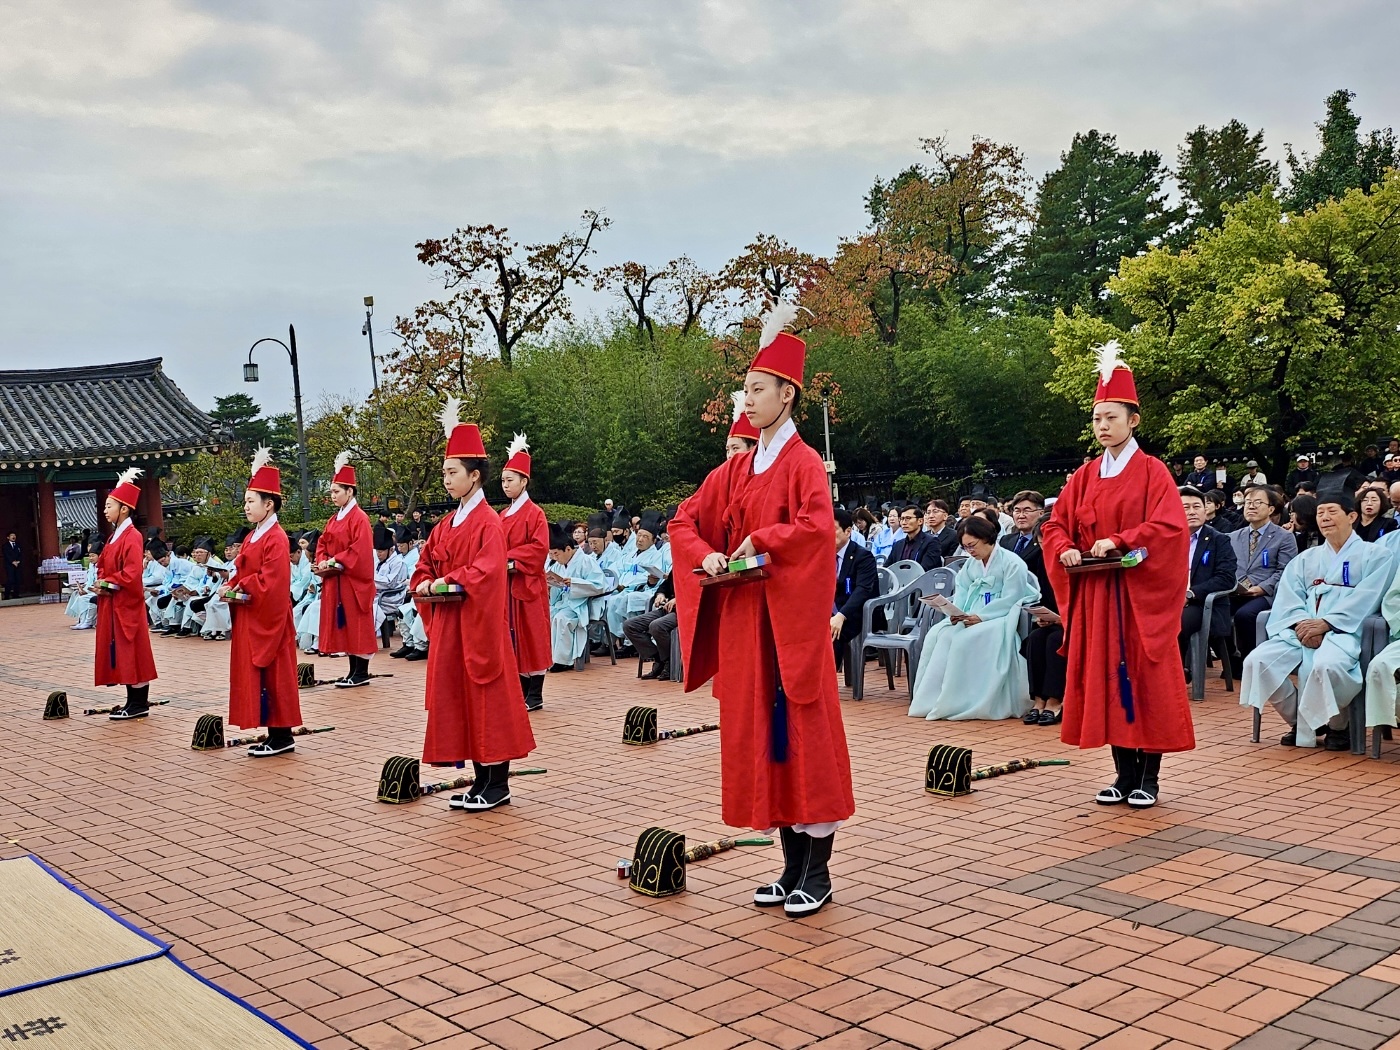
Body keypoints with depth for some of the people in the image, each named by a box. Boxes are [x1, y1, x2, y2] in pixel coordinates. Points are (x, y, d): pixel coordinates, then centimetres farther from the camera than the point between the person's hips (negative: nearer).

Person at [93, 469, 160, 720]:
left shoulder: (132, 537, -14)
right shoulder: (114, 536, 15)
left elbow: (132, 574, -22)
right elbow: (103, 565, 20)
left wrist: (109, 584, -14)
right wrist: (101, 582, 1)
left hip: (127, 604, -10)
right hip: (112, 603, 10)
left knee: (132, 651, -5)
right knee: (118, 651, 11)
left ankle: (140, 704, 1)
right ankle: (133, 701, 17)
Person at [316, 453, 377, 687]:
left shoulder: (359, 518, -11)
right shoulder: (334, 519, 15)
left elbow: (360, 550, -19)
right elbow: (322, 544, 15)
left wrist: (336, 562, -19)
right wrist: (323, 562, -4)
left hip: (353, 581, -9)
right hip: (335, 581, 9)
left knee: (356, 624, -4)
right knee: (343, 625, 9)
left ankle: (362, 673, 1)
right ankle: (354, 670, 14)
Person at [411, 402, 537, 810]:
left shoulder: (488, 522, -11)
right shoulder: (447, 525, 14)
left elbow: (488, 570, -23)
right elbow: (424, 567, 18)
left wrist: (449, 581, -24)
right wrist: (424, 585, -2)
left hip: (479, 626, -8)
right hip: (448, 626, 8)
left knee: (488, 700, -2)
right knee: (457, 700, 10)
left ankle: (498, 785, 6)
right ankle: (481, 780, 18)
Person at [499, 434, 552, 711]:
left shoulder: (534, 513, -8)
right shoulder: (504, 515, 15)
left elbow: (540, 548, -16)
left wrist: (512, 560, -20)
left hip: (527, 584, -7)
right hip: (506, 584, 7)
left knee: (530, 636, -3)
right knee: (513, 638, 8)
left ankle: (535, 696, 1)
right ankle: (522, 689, 14)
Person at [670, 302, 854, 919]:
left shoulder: (803, 462, -7)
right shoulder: (737, 469, 14)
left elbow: (817, 526, -22)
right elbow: (685, 521, 14)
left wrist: (760, 541, -18)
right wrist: (706, 555, -4)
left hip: (789, 618, -7)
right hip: (741, 617, 7)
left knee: (802, 734, -2)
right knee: (759, 735, 9)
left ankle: (818, 872, 7)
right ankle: (793, 865, 19)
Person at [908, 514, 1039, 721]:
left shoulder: (1012, 563, -7)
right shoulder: (970, 564, 16)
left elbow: (1009, 601, -14)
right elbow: (960, 595, 11)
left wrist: (980, 617, -23)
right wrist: (956, 613, -11)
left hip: (1001, 618, -7)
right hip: (972, 617, 7)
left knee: (966, 639, -32)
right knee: (938, 634, -18)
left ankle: (956, 703, -27)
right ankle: (931, 700, -20)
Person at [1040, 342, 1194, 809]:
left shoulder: (1152, 472, -3)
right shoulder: (1084, 477, 11)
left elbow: (1169, 528, -14)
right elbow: (1055, 525, 11)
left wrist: (1117, 542, -22)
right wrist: (1066, 550, -10)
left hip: (1141, 594, -5)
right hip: (1094, 594, 5)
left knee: (1145, 680, -1)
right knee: (1105, 679, 6)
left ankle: (1148, 778, 8)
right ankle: (1124, 774, 15)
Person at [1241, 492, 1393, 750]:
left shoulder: (1375, 554, 10)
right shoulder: (1305, 559, 24)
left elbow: (1364, 599, -5)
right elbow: (1288, 599, 10)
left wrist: (1325, 624, -16)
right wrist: (1301, 625, -12)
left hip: (1343, 631, -5)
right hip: (1301, 632, 5)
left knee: (1326, 665, -39)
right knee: (1257, 661, -22)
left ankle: (1337, 726, -8)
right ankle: (1300, 721, 0)